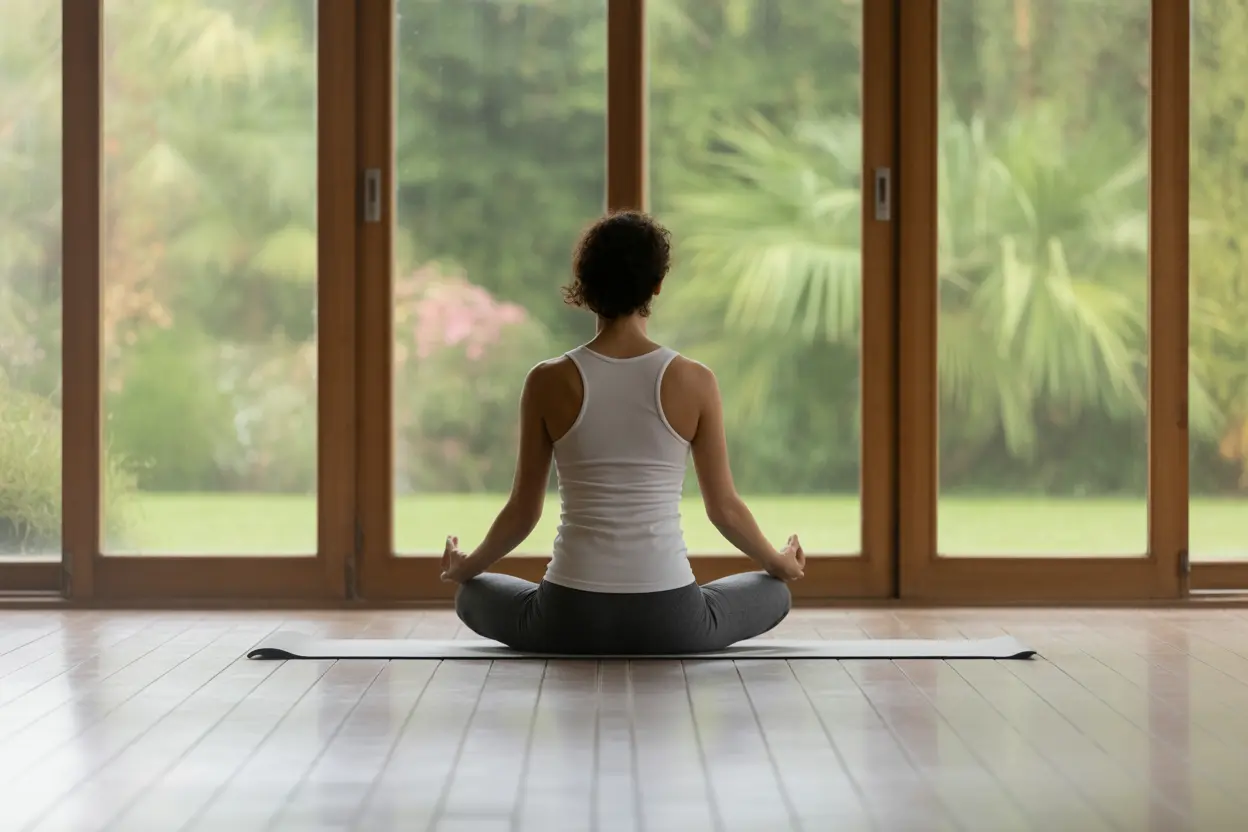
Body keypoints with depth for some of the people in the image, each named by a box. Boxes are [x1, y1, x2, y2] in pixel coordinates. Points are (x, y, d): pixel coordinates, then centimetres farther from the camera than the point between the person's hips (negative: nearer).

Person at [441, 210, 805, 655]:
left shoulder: (549, 382, -6)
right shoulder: (695, 382, -6)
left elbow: (524, 511, 3)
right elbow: (724, 508, 3)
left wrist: (466, 566, 23)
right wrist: (779, 563, 24)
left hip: (570, 618, 0)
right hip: (669, 619, 0)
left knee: (472, 594, 33)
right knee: (773, 593, 32)